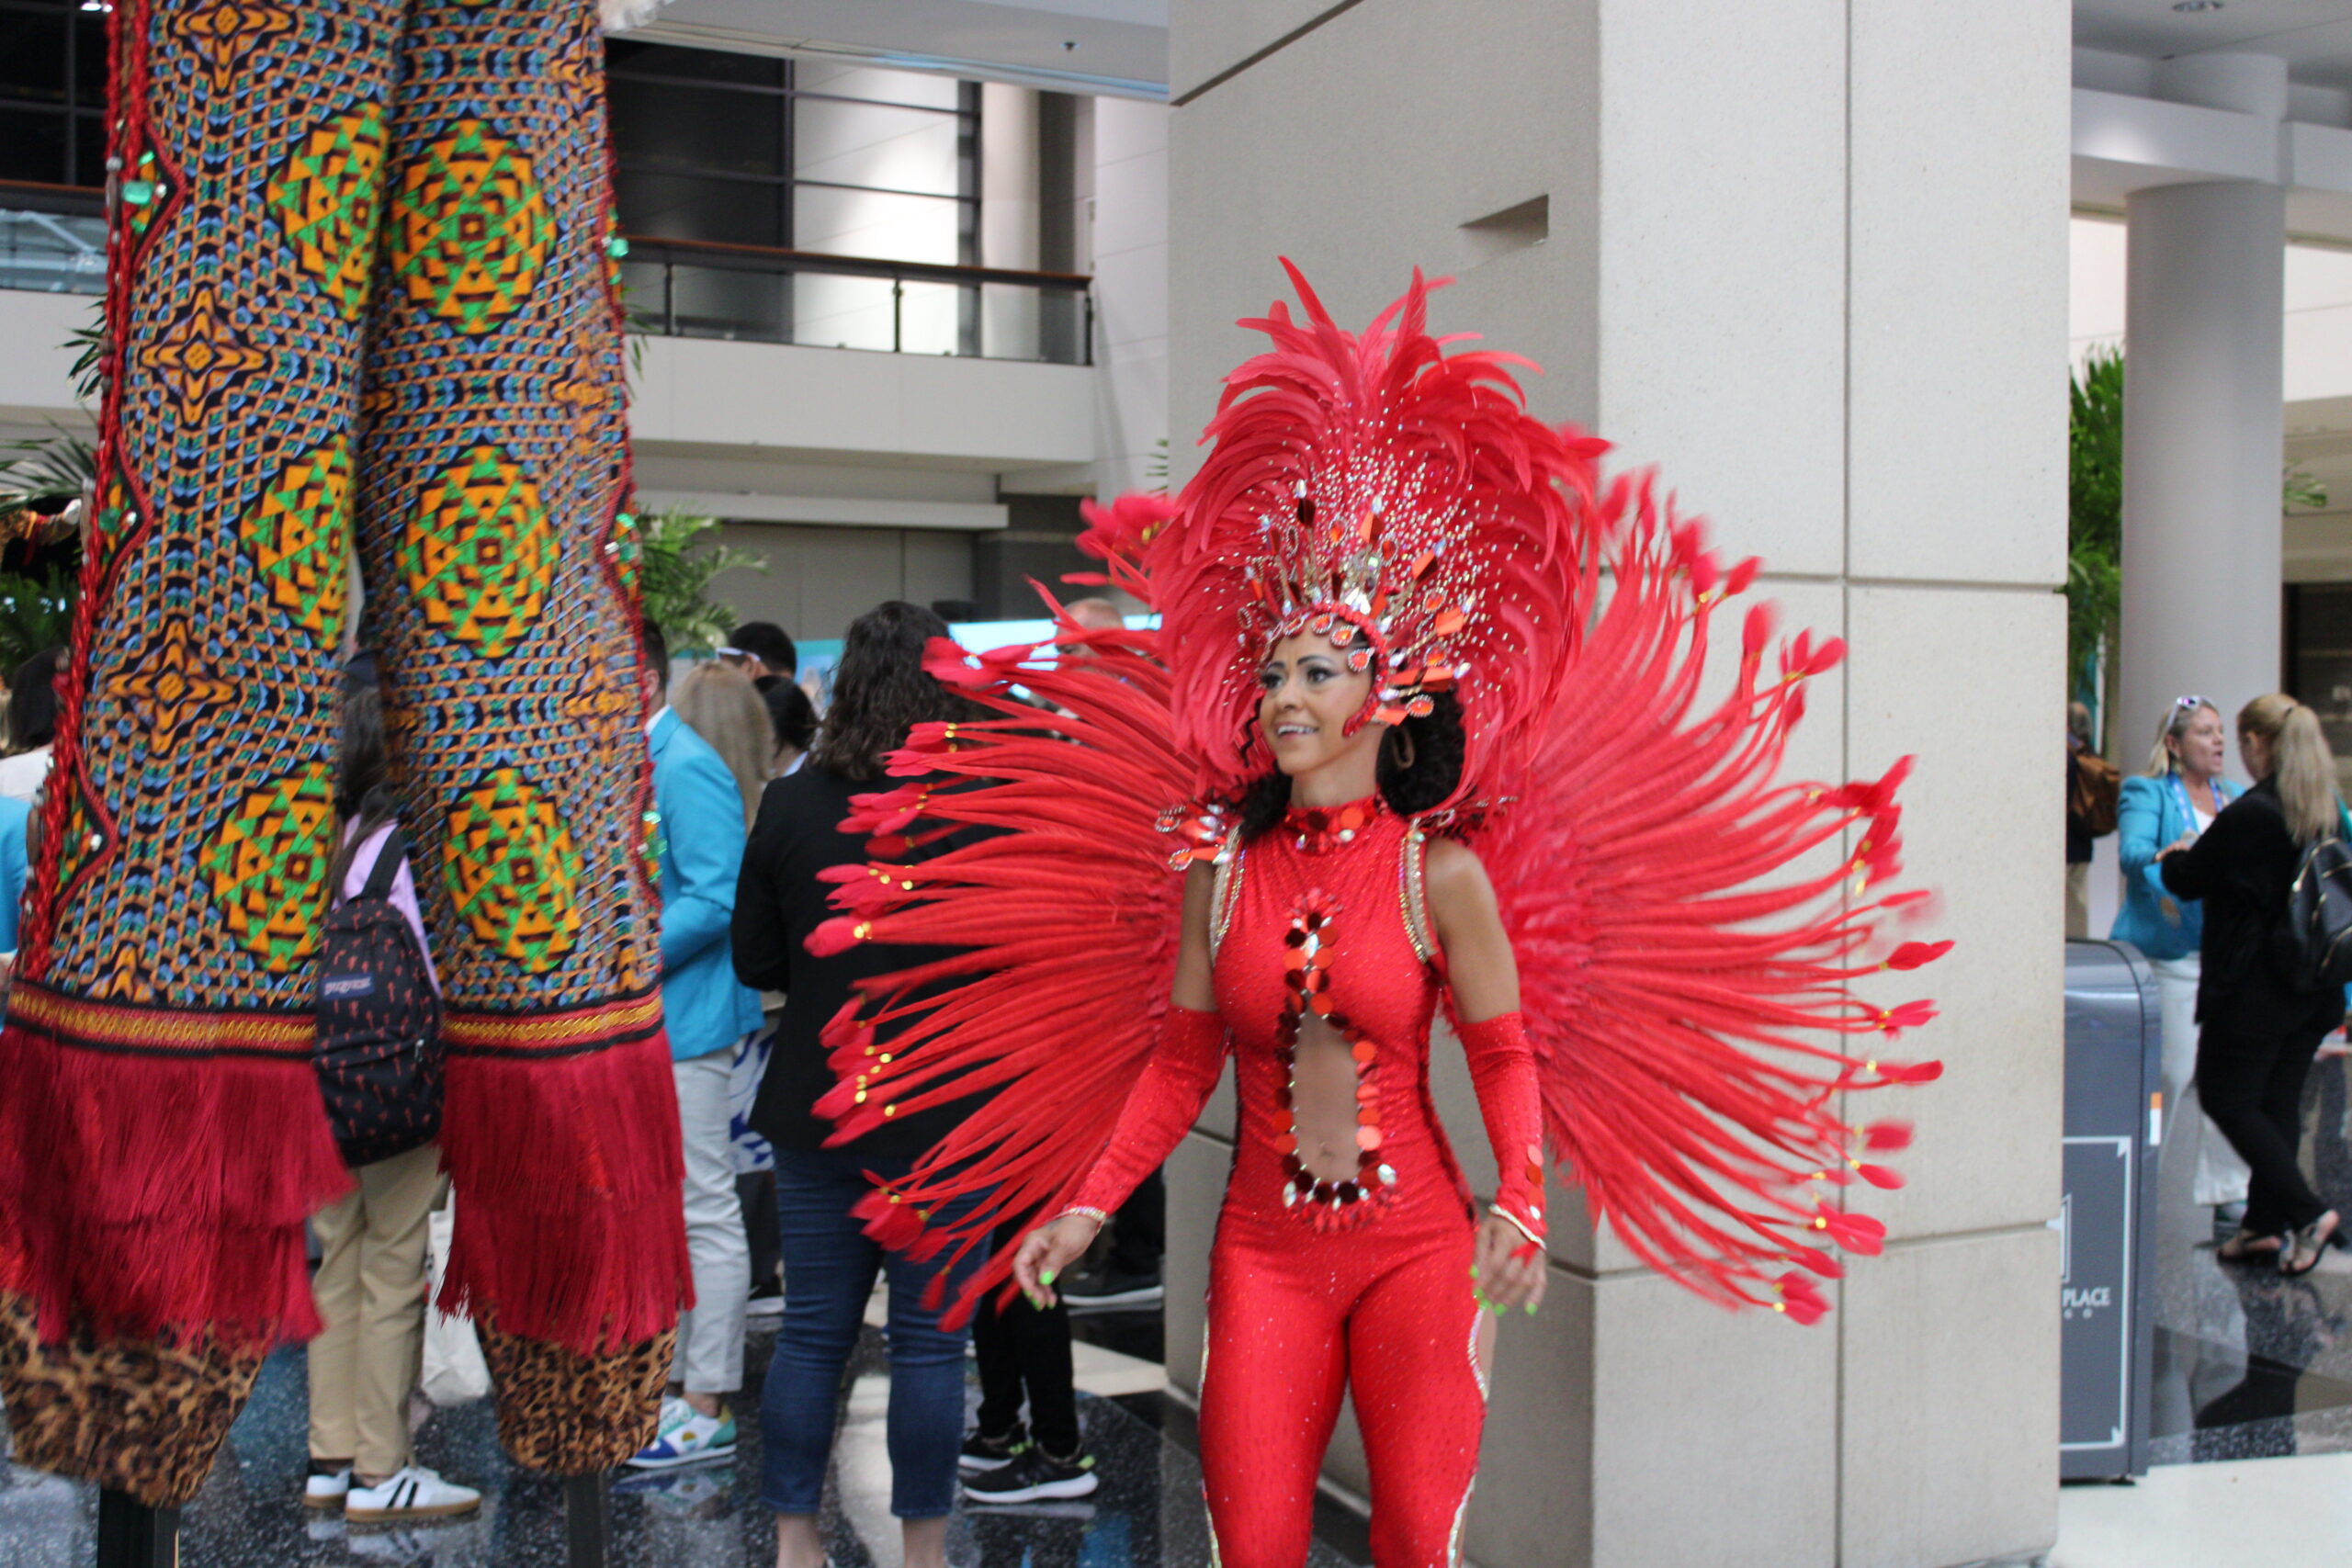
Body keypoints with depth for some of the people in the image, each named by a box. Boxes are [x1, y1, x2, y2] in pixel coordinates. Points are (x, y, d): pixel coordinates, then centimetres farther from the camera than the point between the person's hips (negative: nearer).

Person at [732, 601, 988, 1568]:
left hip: (818, 1111, 3)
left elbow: (755, 962, 3)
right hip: (944, 1120, -3)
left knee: (812, 1333, 14)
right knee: (930, 1340, 9)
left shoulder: (790, 806, -5)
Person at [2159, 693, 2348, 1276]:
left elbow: (2187, 880, -9)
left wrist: (2175, 856, 15)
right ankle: (2268, 1220, 17)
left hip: (2255, 987, -8)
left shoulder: (2249, 814, -19)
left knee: (2227, 1098, 3)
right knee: (2279, 1101, 13)